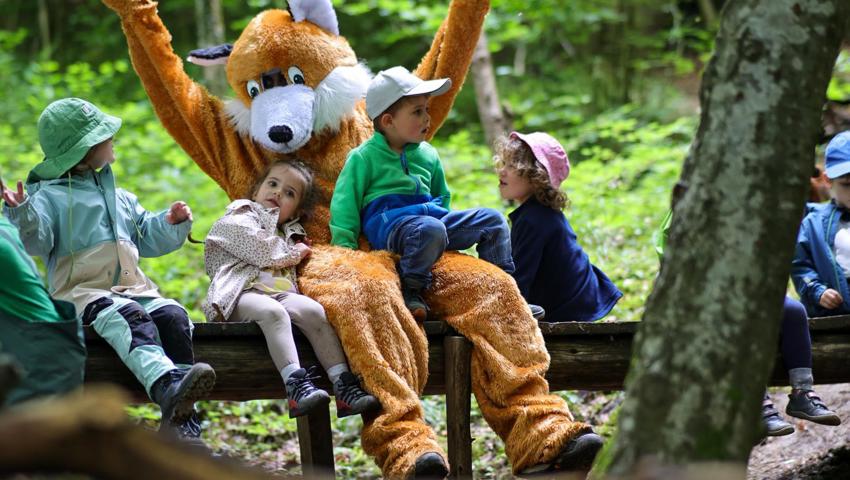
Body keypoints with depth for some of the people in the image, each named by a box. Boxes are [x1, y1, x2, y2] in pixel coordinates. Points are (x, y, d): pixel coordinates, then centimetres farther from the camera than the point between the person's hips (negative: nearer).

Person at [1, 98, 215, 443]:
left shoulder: (120, 198, 28)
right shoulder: (48, 196, 6)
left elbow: (147, 238, 33)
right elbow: (36, 242, -9)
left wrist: (170, 224, 15)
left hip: (132, 289, 6)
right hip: (83, 293, -6)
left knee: (173, 316, -24)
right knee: (127, 318, -37)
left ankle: (182, 422, -32)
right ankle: (167, 387, -62)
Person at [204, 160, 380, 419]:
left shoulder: (288, 234, 39)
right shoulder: (237, 221, 16)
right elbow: (262, 251, -2)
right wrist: (294, 253, 10)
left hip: (280, 293, 6)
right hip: (242, 293, -6)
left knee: (313, 310, -25)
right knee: (272, 312, -38)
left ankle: (343, 385, -35)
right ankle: (296, 384, -54)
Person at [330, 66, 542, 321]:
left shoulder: (428, 155, 19)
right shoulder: (363, 157, 0)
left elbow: (442, 196, 33)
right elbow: (344, 204, -2)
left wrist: (449, 225, 24)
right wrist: (345, 249, -9)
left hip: (432, 215, 7)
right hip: (389, 222, -7)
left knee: (493, 220, 0)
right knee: (430, 230, -40)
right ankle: (411, 293, -27)